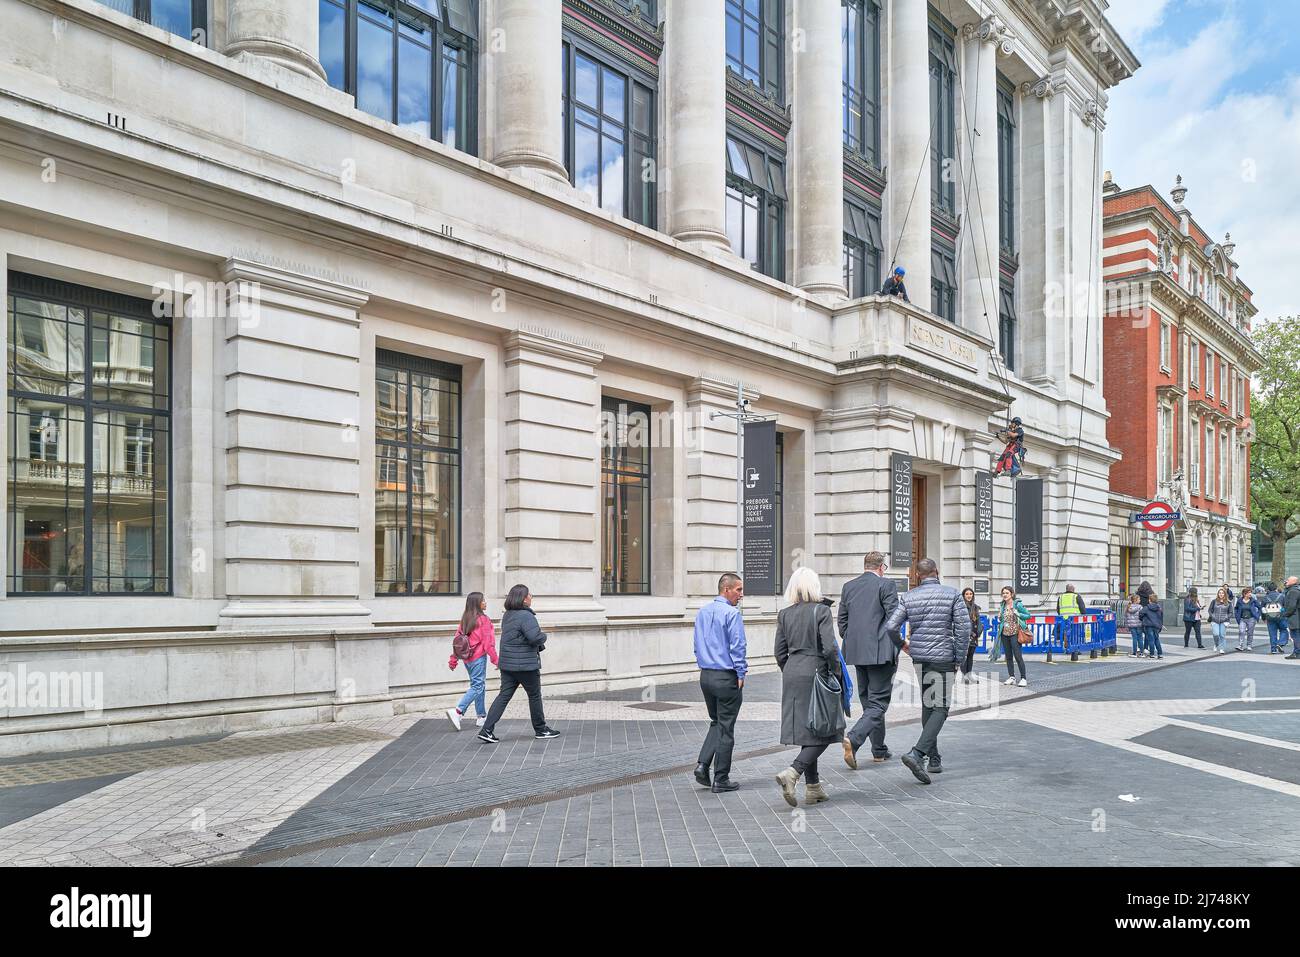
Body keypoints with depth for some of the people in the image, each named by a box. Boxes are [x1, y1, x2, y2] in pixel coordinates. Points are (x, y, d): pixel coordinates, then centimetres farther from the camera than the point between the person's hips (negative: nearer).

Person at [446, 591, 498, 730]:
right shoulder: (483, 619, -12)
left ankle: (482, 717, 21)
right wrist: (495, 659, -5)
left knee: (478, 685, 16)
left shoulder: (465, 619, 8)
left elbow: (458, 639, 8)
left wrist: (453, 659, 12)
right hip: (479, 657, -8)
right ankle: (458, 711, -18)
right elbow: (488, 642, -12)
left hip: (467, 658, 8)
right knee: (477, 687, -5)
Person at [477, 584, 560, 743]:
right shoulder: (526, 616, -19)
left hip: (507, 664, 8)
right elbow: (536, 637, -28)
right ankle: (541, 730, 21)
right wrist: (544, 636, -3)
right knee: (535, 696, 9)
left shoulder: (507, 615, 12)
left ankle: (487, 730, -1)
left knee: (504, 695, 7)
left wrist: (539, 645, 12)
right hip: (525, 664, -8)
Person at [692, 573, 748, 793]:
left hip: (705, 675, 7)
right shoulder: (731, 613, -14)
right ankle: (721, 780, 8)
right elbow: (737, 646, -15)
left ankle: (703, 764, 5)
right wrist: (741, 674, -8)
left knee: (716, 723, 20)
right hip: (726, 676, -7)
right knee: (726, 728, 3)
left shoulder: (702, 613, 10)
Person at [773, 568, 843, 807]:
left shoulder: (785, 614, 5)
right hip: (816, 673, -6)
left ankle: (813, 787, 17)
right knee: (823, 732, 1)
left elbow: (780, 652, 7)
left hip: (792, 674, 6)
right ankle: (791, 773, -16)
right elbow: (830, 648, -16)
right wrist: (836, 673, -3)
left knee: (807, 732, 13)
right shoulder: (821, 611, -10)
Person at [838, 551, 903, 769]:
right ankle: (853, 739, -21)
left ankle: (879, 751, 22)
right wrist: (900, 644, 0)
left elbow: (841, 621, 11)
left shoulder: (848, 586, 10)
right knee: (878, 703, -3)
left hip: (857, 653, 6)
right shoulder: (886, 585, -7)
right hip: (880, 652, -6)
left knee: (868, 701, 16)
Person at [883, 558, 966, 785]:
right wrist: (959, 660, -1)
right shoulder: (952, 594, -5)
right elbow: (963, 628, -8)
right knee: (941, 707, -3)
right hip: (943, 657, -4)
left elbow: (890, 627, -4)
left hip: (918, 657, 4)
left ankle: (933, 759, 21)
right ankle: (917, 753, -21)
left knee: (927, 705, 17)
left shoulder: (908, 597, 1)